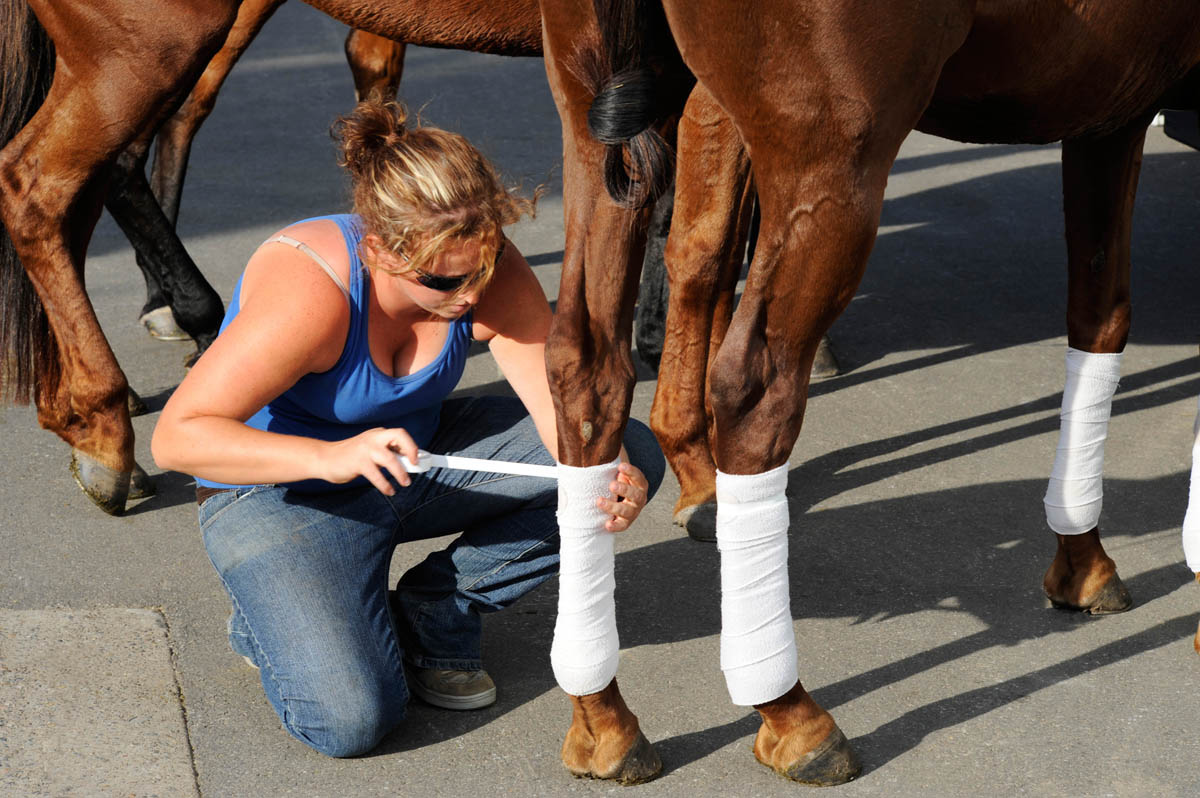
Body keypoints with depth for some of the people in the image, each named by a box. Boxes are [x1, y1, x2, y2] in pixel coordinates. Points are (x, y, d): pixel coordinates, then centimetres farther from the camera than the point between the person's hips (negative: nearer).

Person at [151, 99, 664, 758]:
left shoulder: (488, 273, -18)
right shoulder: (309, 291, -34)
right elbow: (176, 436, -33)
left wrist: (612, 479, -44)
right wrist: (329, 457, -46)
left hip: (416, 459, 6)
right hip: (280, 493, -6)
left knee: (631, 456, -11)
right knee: (350, 720, -28)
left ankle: (430, 615, 0)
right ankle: (274, 617, 8)